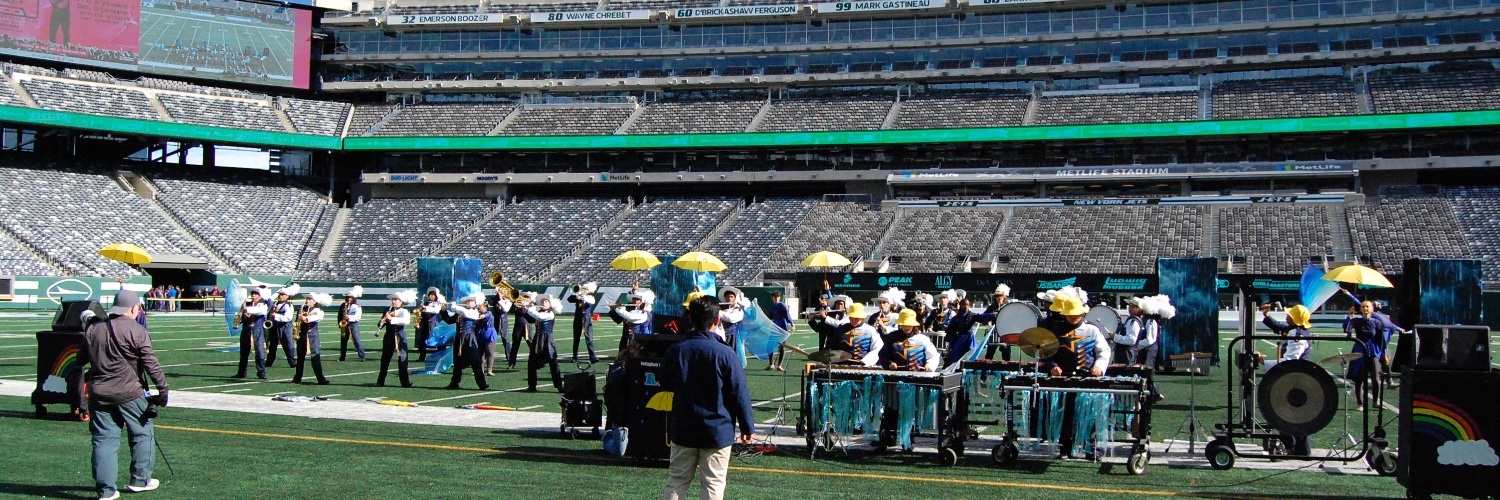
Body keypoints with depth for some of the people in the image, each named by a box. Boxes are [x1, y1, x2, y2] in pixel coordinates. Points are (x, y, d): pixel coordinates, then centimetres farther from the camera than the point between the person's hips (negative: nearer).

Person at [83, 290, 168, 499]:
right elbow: (150, 363, -11)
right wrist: (162, 388, -7)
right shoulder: (136, 330, -9)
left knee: (104, 439, 5)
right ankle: (140, 479, 19)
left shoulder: (92, 329, 9)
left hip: (99, 393, 5)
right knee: (142, 433, 12)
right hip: (129, 393, -5)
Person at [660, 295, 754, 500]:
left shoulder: (674, 352, -4)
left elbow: (665, 388, 9)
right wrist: (747, 428, 1)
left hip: (682, 431, 3)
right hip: (717, 433, -3)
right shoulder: (726, 355, -15)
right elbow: (740, 395, -9)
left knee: (676, 483, 12)